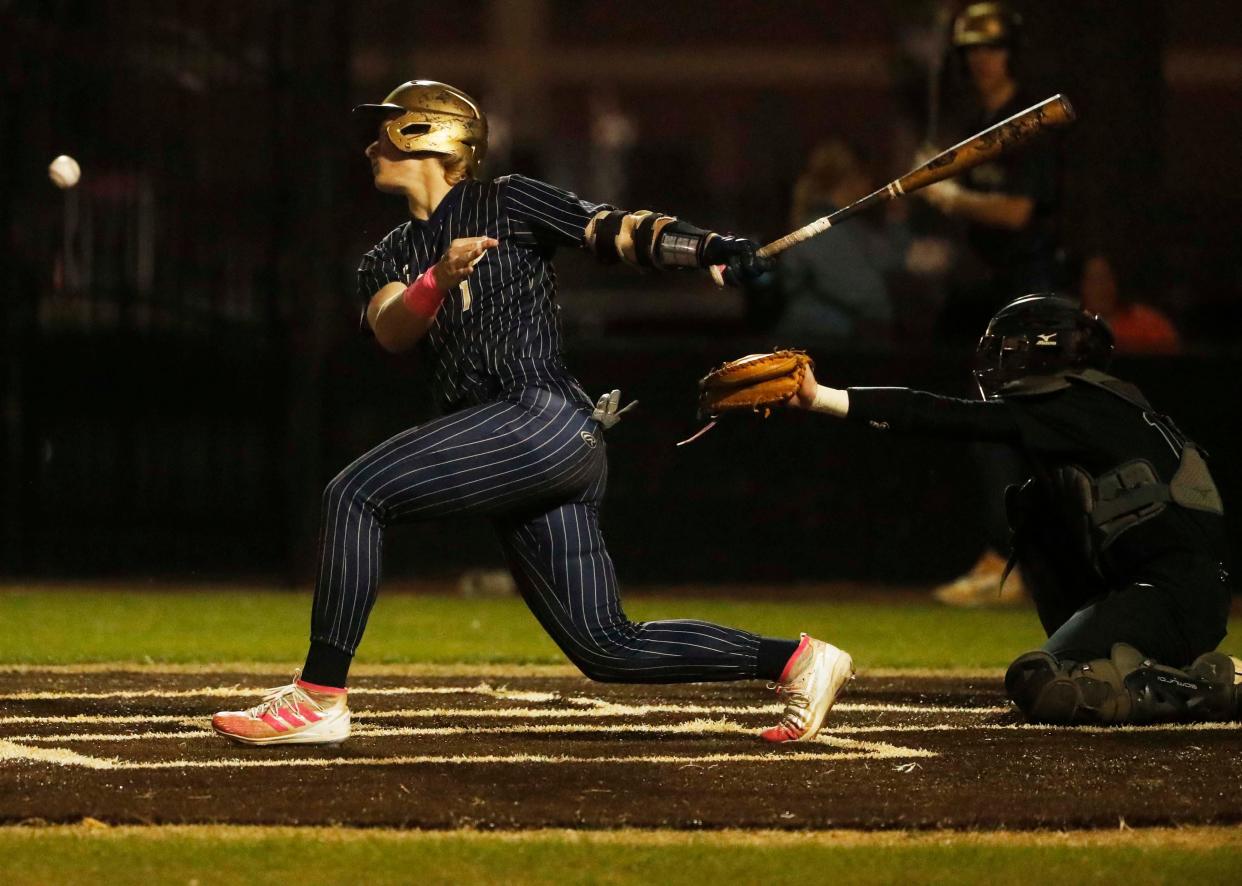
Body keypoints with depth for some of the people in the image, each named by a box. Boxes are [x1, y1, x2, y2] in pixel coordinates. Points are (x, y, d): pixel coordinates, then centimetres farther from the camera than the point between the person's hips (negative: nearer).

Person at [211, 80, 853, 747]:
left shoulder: (507, 204, 6)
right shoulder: (388, 261, 22)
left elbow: (619, 232, -2)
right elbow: (390, 331, 1)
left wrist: (712, 248, -19)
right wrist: (438, 281, -21)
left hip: (546, 419, -8)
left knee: (354, 493, -18)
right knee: (605, 648, 4)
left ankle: (319, 698, -18)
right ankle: (795, 660, 12)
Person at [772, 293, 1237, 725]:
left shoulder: (1058, 409, -4)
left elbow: (943, 417, -8)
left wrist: (822, 398, -7)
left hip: (1178, 596, -9)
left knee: (1037, 685, -19)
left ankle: (1200, 689, -13)